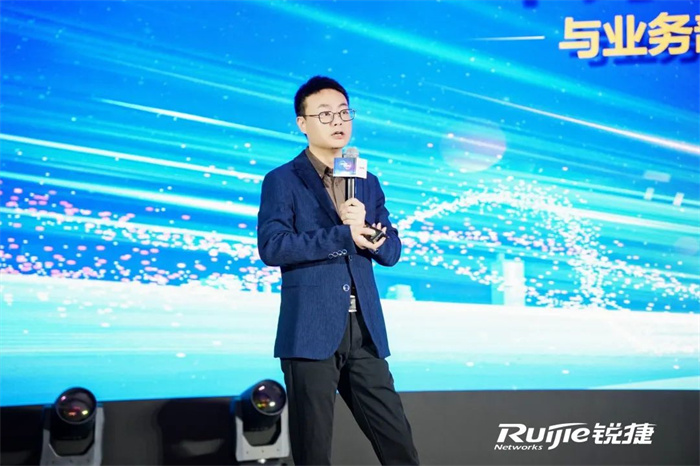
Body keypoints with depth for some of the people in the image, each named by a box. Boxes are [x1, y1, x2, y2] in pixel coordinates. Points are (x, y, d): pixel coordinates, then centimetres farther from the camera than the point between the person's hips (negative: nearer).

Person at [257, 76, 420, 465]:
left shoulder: (368, 183, 16)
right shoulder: (282, 181, 0)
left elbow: (391, 250, 10)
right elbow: (272, 246, -14)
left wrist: (364, 230, -11)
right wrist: (343, 235, -17)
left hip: (365, 333, 5)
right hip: (311, 333, -4)